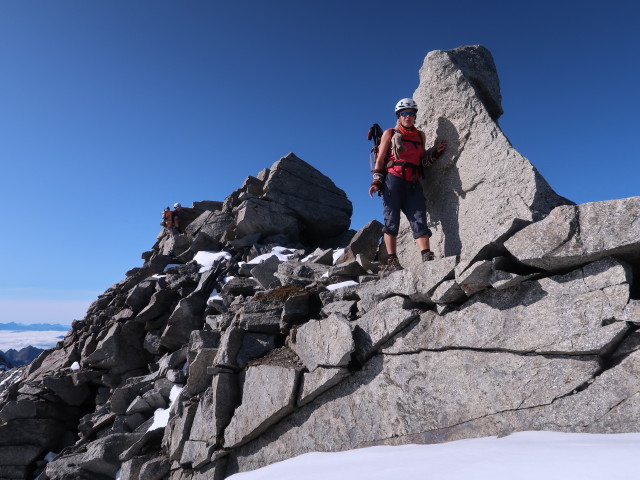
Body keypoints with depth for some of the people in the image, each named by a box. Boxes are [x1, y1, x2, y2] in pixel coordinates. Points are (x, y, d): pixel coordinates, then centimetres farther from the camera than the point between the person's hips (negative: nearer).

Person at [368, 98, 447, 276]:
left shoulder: (420, 135, 21)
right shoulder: (389, 134, 11)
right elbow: (380, 160, 6)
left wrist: (435, 151, 8)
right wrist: (376, 182, -5)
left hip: (413, 183, 3)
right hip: (393, 180, -3)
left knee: (419, 219, -9)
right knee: (391, 220, -9)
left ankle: (427, 258, -16)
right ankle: (392, 261, -11)